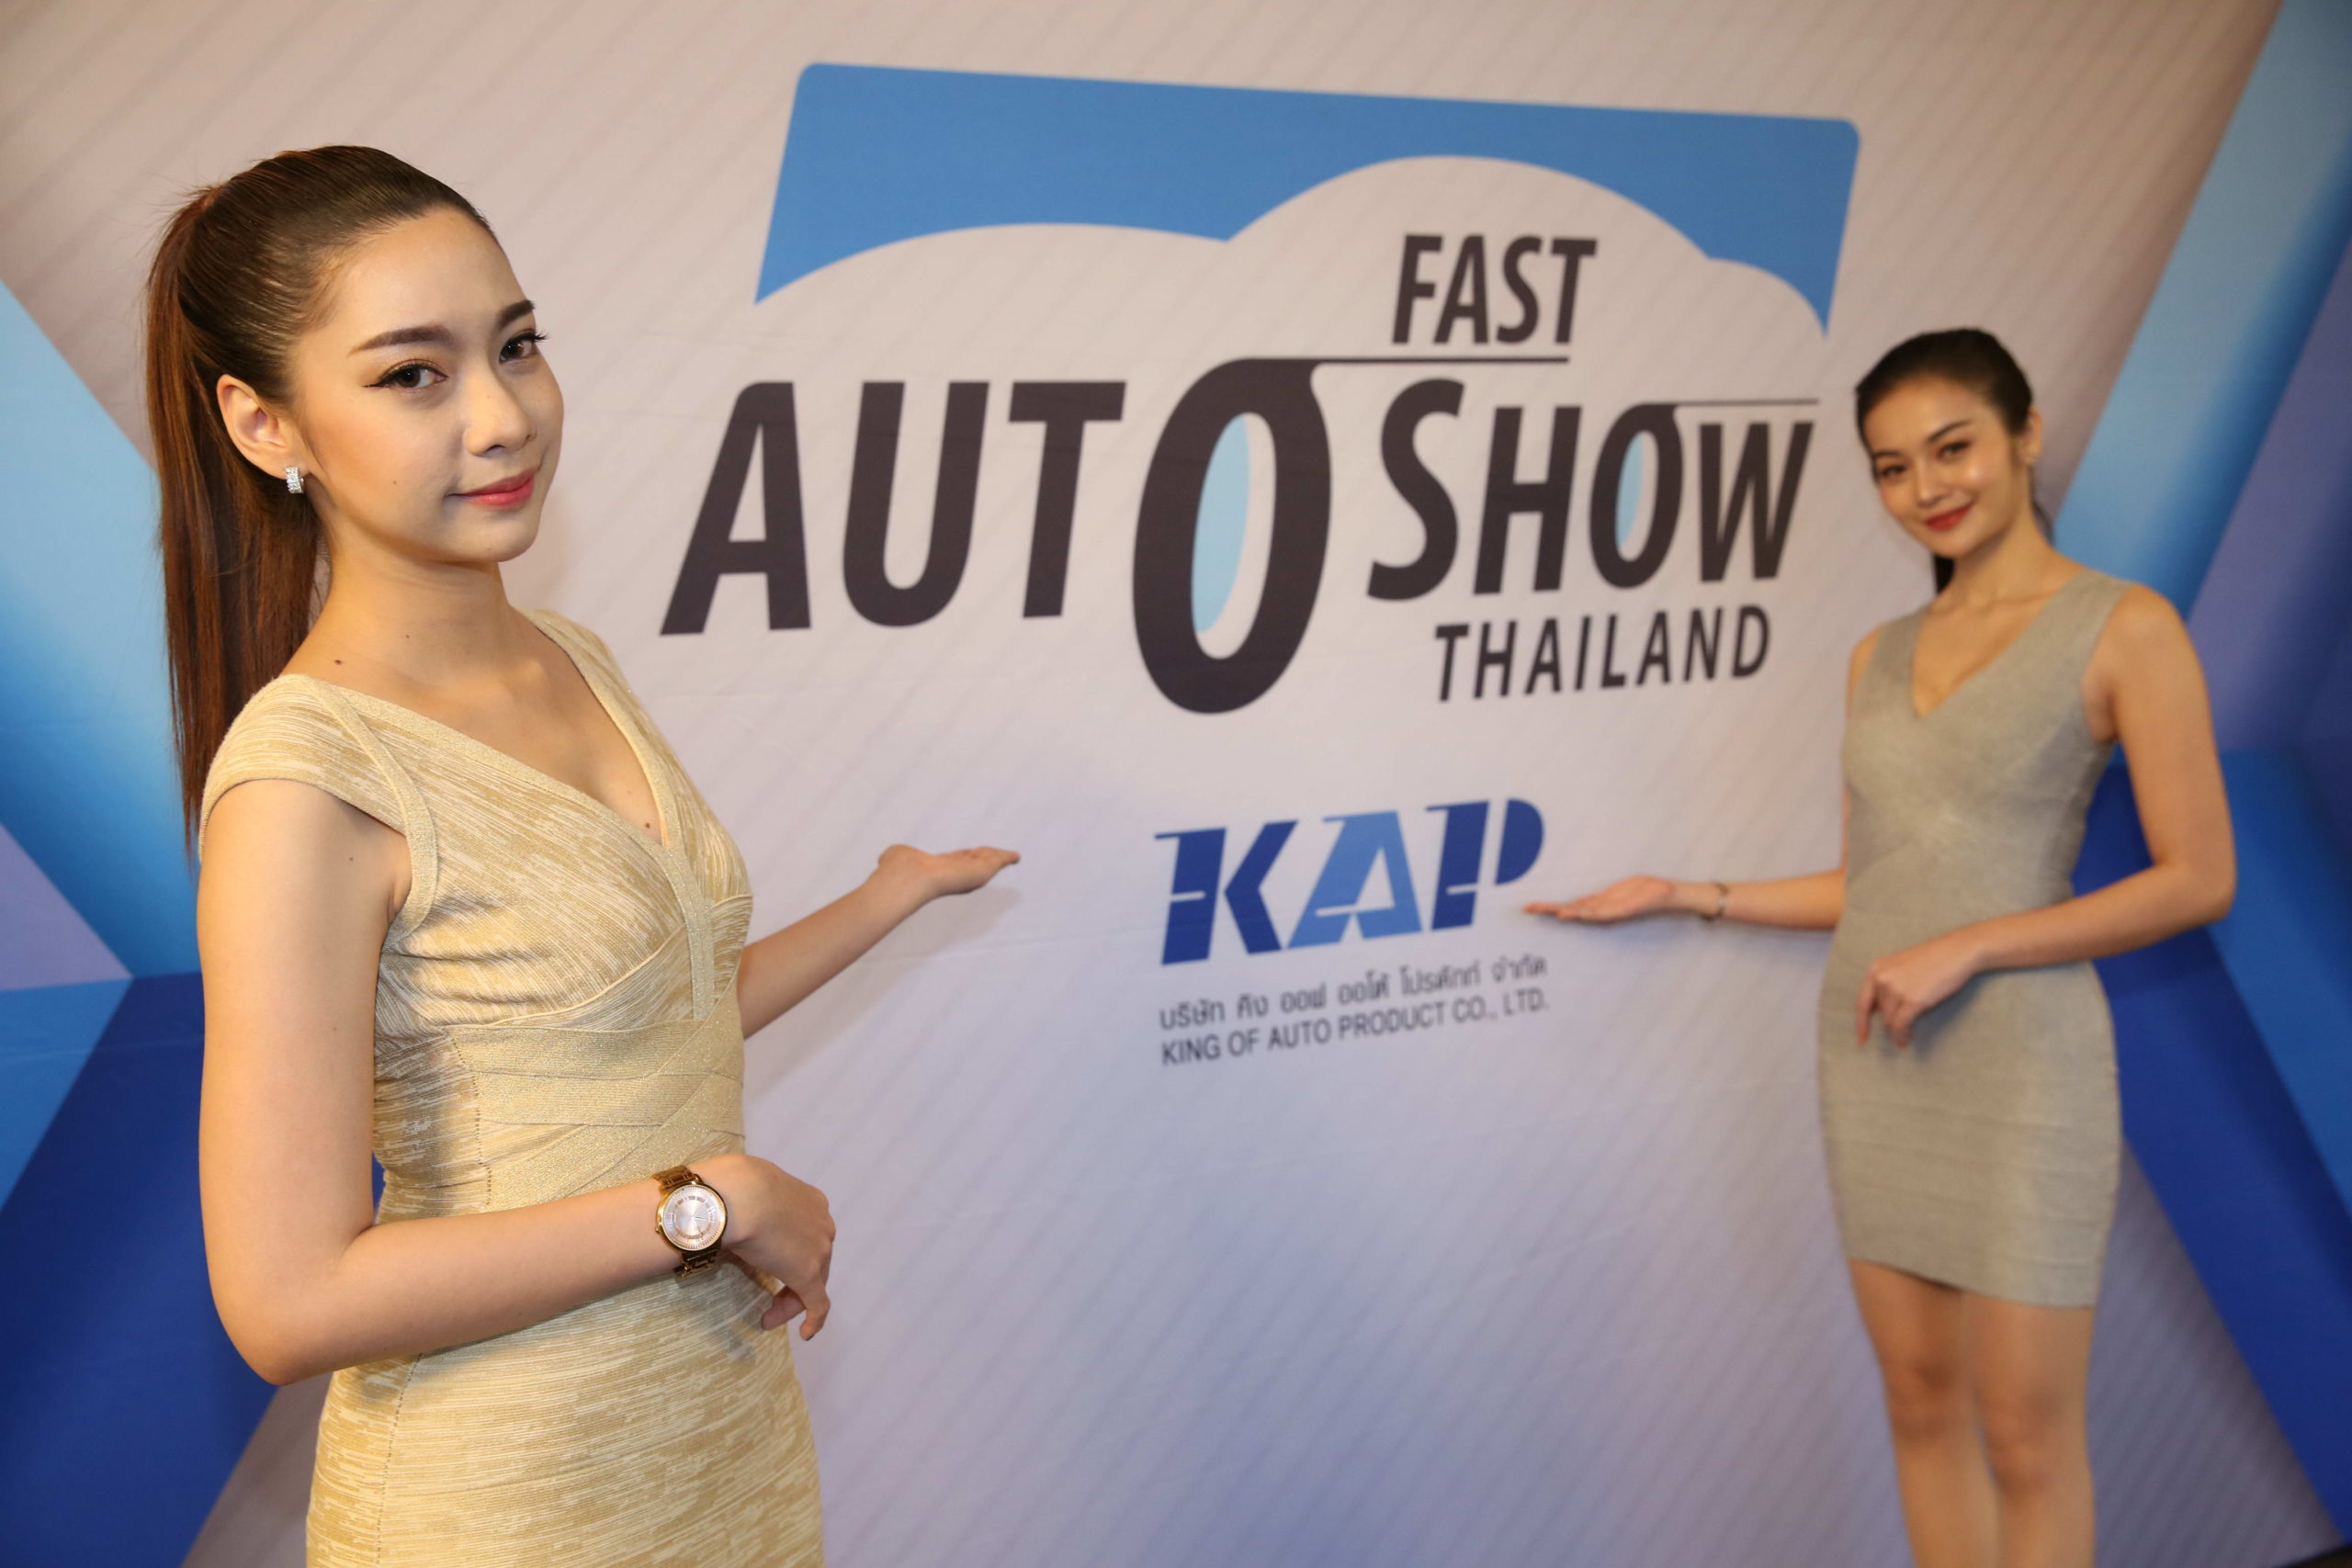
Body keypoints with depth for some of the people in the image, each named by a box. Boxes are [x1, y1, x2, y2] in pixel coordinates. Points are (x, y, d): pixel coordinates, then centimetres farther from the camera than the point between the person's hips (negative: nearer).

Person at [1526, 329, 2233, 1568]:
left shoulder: (2124, 630, -5)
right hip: (1872, 1052, 5)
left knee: (2024, 1431, 0)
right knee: (1920, 1400, 10)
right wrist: (1683, 896, 12)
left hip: (2018, 1061, -5)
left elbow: (2197, 879, -10)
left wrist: (1965, 948, -16)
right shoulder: (1879, 657, 11)